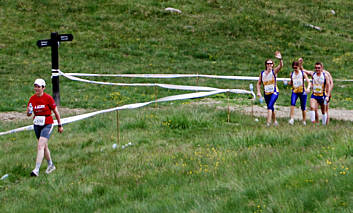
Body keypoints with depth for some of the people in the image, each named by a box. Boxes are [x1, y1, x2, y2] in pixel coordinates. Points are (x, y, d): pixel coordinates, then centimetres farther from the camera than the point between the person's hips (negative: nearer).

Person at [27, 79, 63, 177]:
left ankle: (36, 170, -21)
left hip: (47, 125, -6)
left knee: (40, 146, -18)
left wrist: (59, 125, 1)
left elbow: (56, 112, -3)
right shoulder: (32, 98, 2)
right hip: (37, 125, 6)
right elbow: (28, 114, 7)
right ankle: (51, 165, 38)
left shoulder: (48, 98, -12)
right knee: (44, 146, 18)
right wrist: (29, 111, -18)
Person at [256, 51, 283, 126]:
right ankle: (274, 121, 32)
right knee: (271, 108, 13)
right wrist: (258, 92, -3)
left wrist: (280, 59, -43)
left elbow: (281, 66, -24)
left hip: (274, 92, -4)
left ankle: (268, 122, -27)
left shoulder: (274, 71, -6)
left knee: (270, 106, -22)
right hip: (266, 94, 4)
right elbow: (258, 83, 10)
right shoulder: (262, 73, 3)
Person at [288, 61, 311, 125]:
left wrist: (308, 88, -27)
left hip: (302, 92, -2)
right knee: (292, 103, -25)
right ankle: (292, 119, -29)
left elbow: (308, 82, -7)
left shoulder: (303, 73, -3)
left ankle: (304, 121, 19)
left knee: (303, 108, 3)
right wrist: (289, 83, -6)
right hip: (294, 92, 2)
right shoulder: (292, 74, 6)